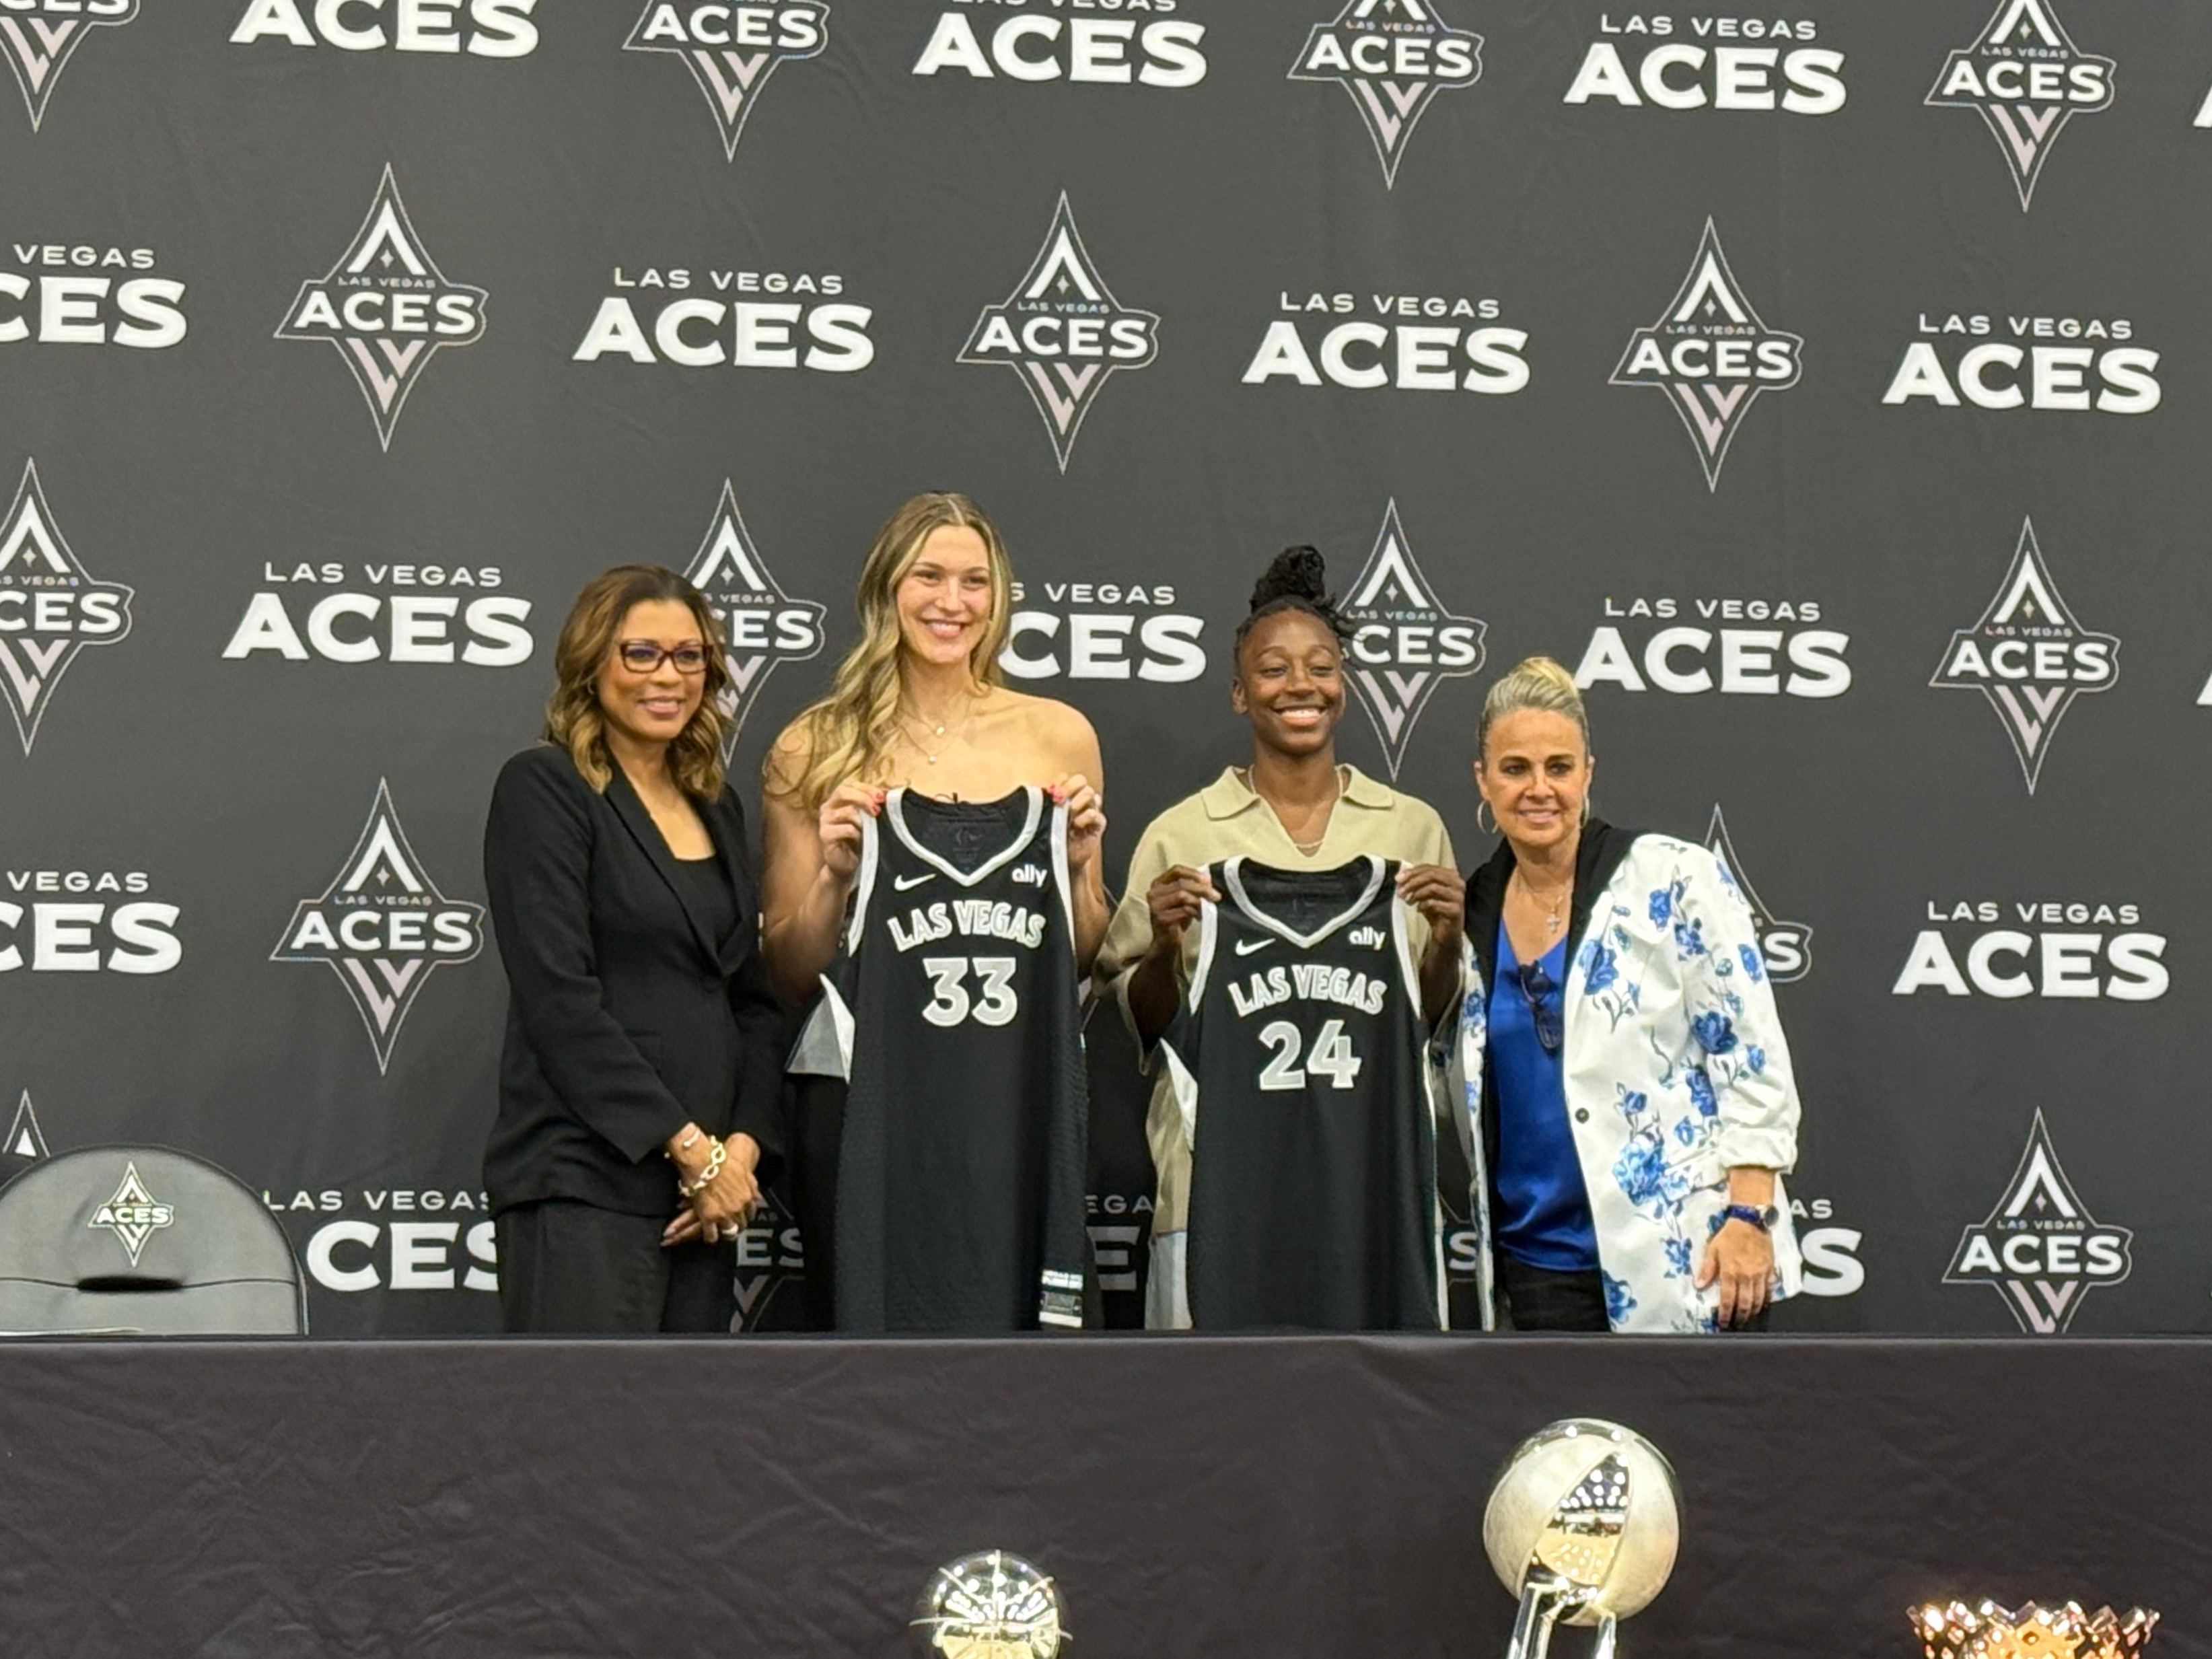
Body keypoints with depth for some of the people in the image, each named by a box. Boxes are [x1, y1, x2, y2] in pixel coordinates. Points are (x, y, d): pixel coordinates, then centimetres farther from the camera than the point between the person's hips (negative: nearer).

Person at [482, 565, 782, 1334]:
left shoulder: (716, 806, 18)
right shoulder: (543, 787, -3)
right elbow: (558, 997, -12)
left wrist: (744, 1144, -1)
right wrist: (690, 1148, -13)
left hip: (706, 1186, 7)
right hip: (583, 1182, -7)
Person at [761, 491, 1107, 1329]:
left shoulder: (1059, 735, 9)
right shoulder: (817, 751, 4)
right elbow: (790, 976, 6)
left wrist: (1077, 863, -1)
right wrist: (835, 873, -9)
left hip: (1019, 1096, 1)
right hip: (863, 1097, -1)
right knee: (874, 1324, -2)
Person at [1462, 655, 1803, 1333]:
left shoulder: (1674, 882, -6)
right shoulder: (1471, 912, 7)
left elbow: (1752, 1060, -8)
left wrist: (1749, 1219, -13)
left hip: (1686, 1257, -4)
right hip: (1541, 1264, 4)